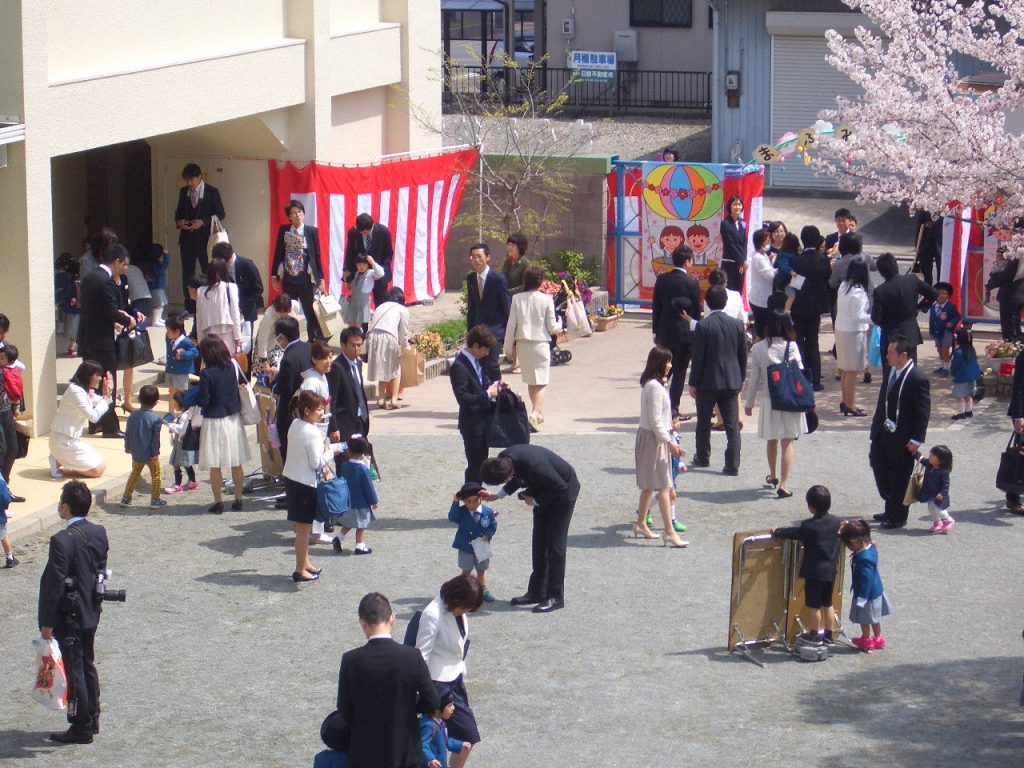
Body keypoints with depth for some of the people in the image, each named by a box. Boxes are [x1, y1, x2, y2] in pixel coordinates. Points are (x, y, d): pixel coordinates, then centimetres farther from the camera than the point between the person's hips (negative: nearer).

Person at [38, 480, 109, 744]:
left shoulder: (62, 540, -24)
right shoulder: (99, 533, -1)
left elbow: (55, 583, -21)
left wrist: (47, 623, -15)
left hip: (69, 616, -7)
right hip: (92, 613, 7)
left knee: (75, 671, 3)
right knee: (88, 665, 20)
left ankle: (81, 729, 10)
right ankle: (92, 719, 29)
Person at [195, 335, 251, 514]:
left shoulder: (207, 373, -20)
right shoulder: (233, 366, -4)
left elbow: (203, 400, -19)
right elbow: (242, 382, 11)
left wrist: (192, 397, 0)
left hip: (214, 421, -5)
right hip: (233, 418, 6)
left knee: (215, 465, 5)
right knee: (236, 463, 14)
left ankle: (218, 502, 10)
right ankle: (238, 499, 21)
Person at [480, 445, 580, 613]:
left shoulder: (533, 465, -41)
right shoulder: (503, 458, -16)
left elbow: (561, 487, -27)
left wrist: (535, 501, -17)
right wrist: (496, 496, -2)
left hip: (563, 491, -8)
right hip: (544, 489, 8)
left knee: (554, 543, -8)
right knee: (539, 542, 10)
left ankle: (555, 597, -2)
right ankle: (537, 591, 18)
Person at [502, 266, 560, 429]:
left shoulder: (517, 299, -4)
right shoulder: (546, 300, -10)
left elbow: (511, 325, -1)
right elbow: (552, 328, -5)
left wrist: (508, 348, 7)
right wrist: (560, 325, 18)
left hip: (522, 344, 3)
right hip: (540, 343, -3)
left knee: (530, 380, 18)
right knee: (541, 382, 0)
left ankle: (538, 413, 29)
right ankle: (536, 413, -20)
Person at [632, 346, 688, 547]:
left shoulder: (653, 384, 11)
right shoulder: (655, 387, -20)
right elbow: (655, 420, -22)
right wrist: (669, 443, -21)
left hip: (648, 436, 10)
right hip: (654, 438, -10)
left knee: (650, 484, 20)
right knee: (663, 486, -12)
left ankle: (641, 524, 31)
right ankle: (669, 532, -14)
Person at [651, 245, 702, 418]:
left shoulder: (662, 280, 0)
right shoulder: (692, 284, -13)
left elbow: (656, 307, 5)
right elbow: (698, 311, -6)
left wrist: (657, 332, 13)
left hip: (665, 332, 4)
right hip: (684, 334, -4)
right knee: (679, 372, 3)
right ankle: (673, 409, 3)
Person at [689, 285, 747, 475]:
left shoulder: (703, 326, -12)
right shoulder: (737, 325, 0)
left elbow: (698, 357, -11)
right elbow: (743, 355, 7)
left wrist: (693, 383, -4)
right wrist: (741, 379, 19)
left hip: (707, 382, -3)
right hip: (731, 381, 3)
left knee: (704, 422, 16)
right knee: (732, 424, 4)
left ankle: (702, 457, 28)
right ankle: (733, 465, -1)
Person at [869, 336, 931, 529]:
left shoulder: (917, 379, -20)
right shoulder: (891, 372, 5)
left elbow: (923, 413, -17)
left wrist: (916, 440, -18)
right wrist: (876, 426, 15)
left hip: (902, 439, -8)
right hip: (884, 433, 8)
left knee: (899, 477, 4)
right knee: (880, 469, 17)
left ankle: (898, 517, 19)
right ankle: (890, 511, 32)